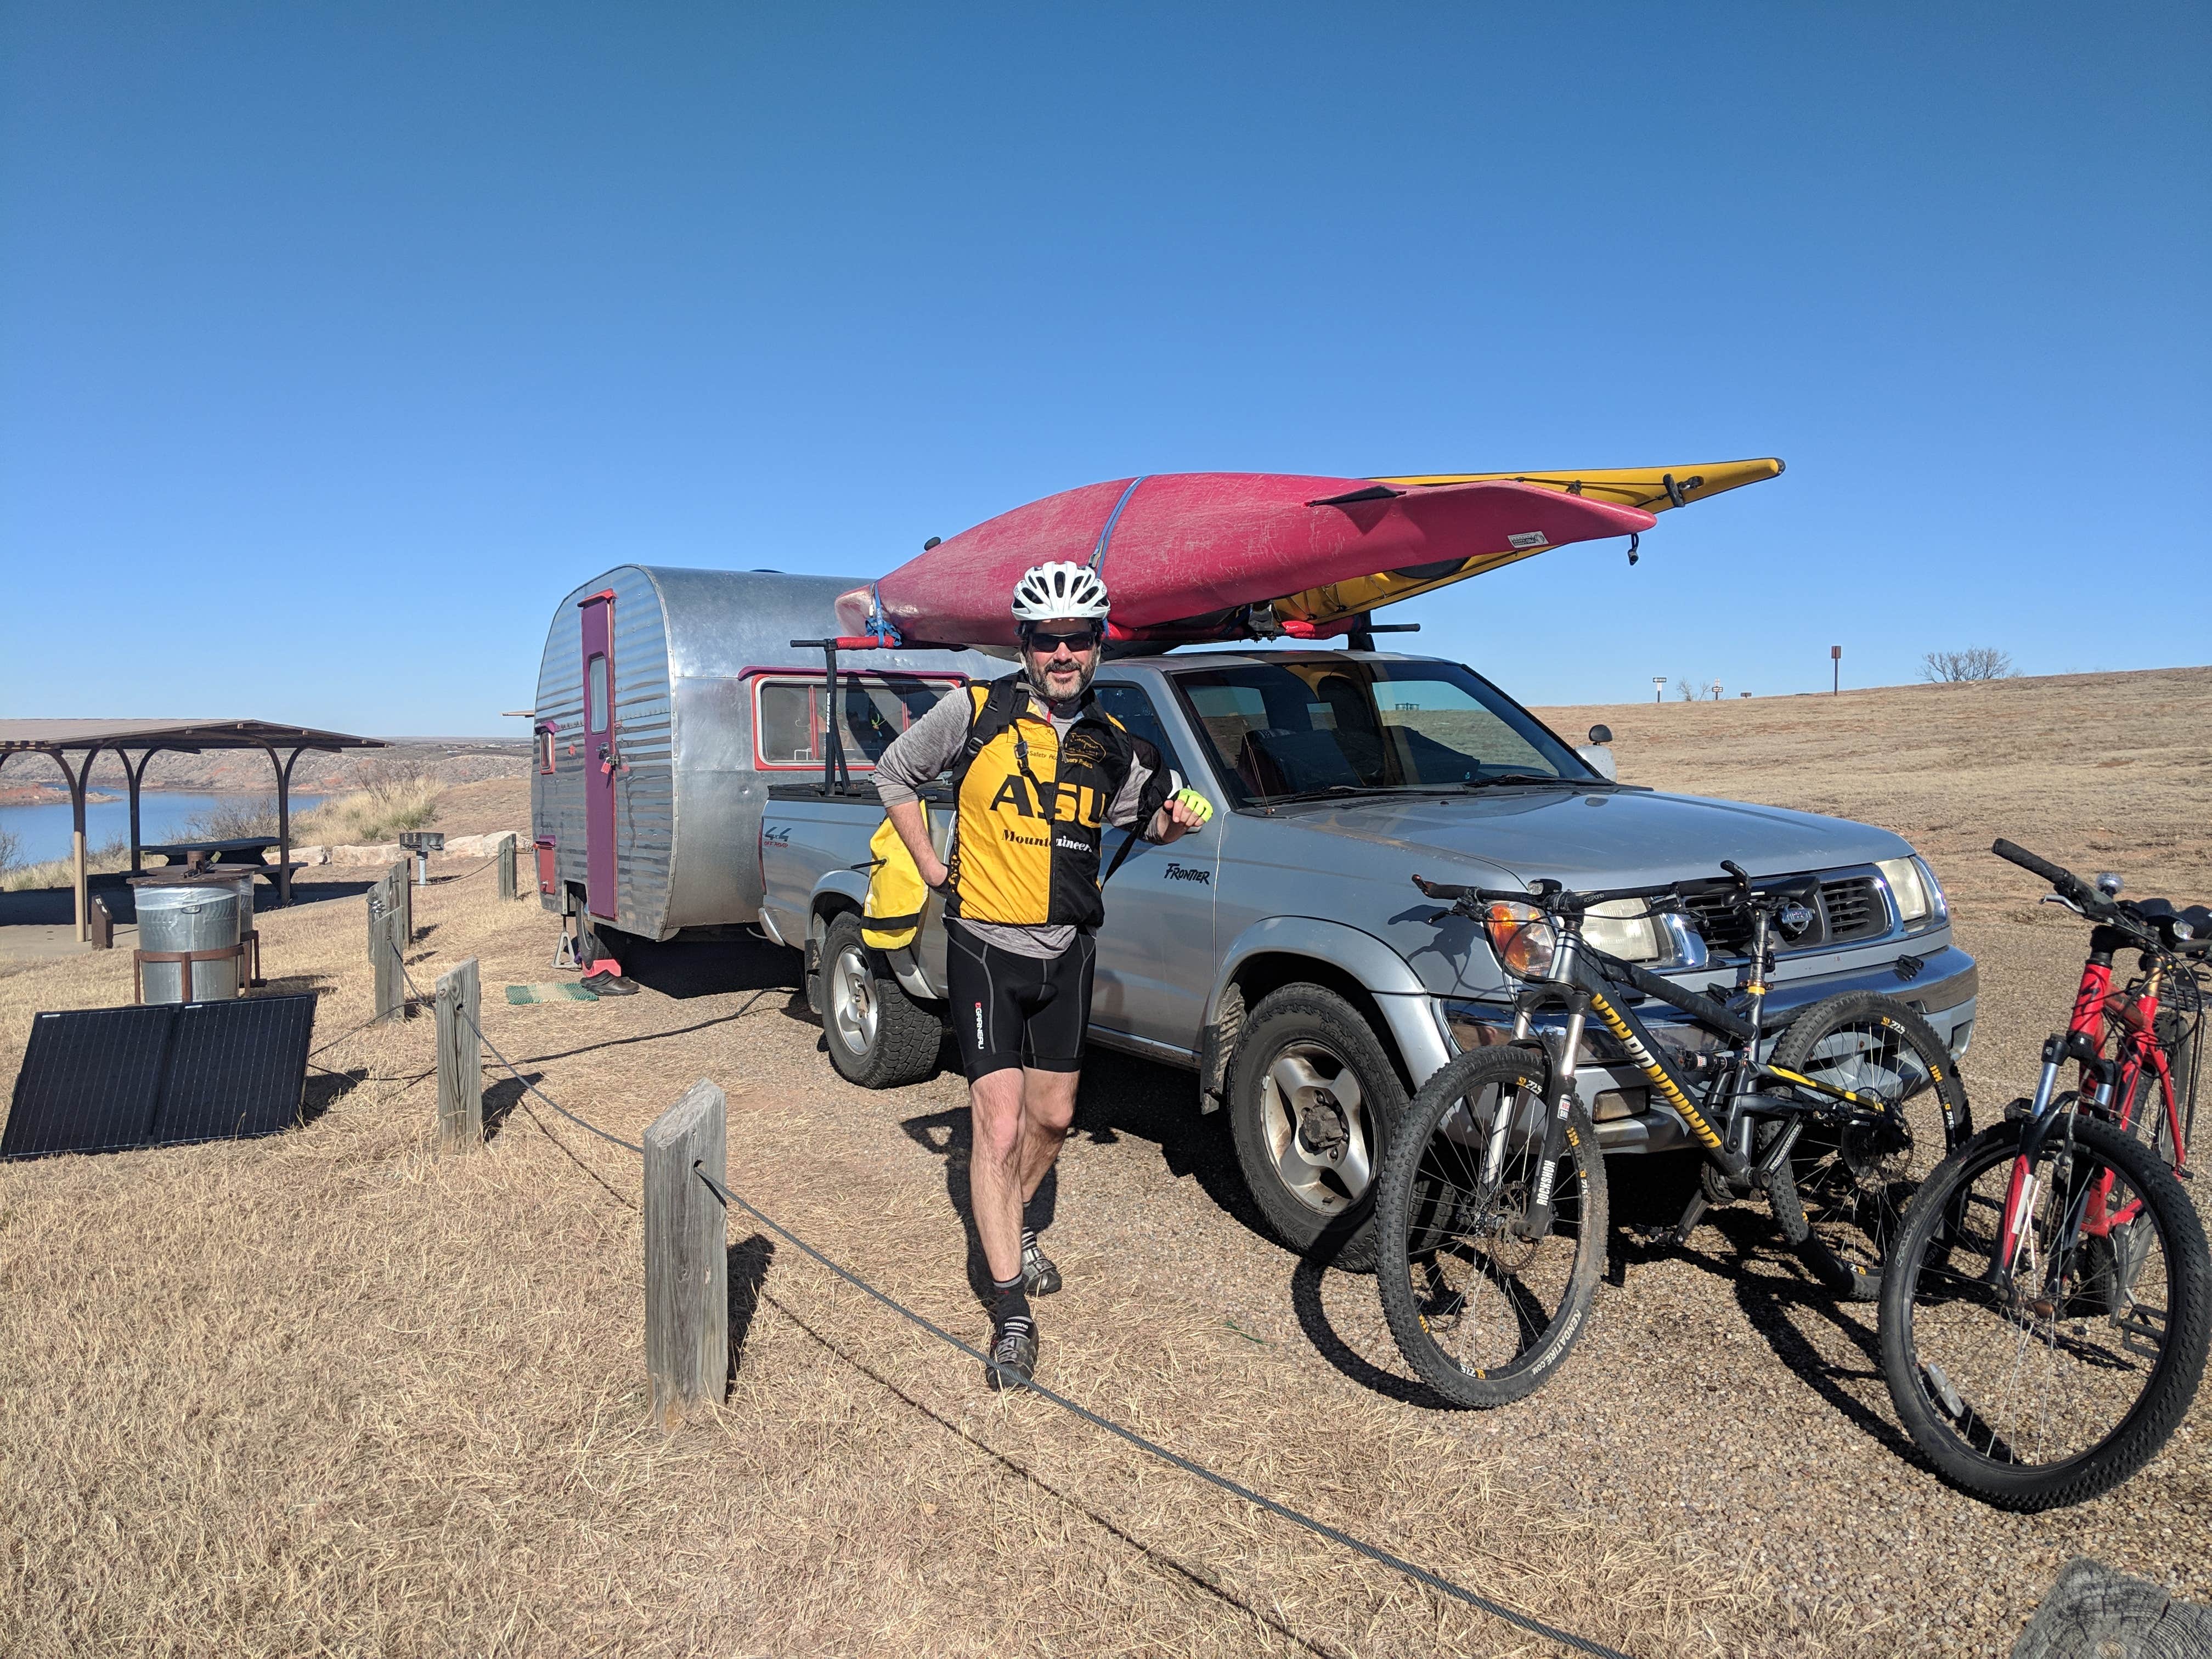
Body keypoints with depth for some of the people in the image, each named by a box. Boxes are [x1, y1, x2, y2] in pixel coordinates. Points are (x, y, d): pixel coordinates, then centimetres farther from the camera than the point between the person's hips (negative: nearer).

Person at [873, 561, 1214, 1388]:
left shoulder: (1112, 746, 3)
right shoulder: (976, 712, -8)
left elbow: (1146, 814, 20)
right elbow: (894, 773, 5)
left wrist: (1174, 817, -4)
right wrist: (931, 866, -1)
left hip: (1067, 949, 5)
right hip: (986, 946, -4)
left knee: (1052, 1117, 15)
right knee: (1000, 1126, -9)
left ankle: (1014, 1226, 43)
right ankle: (1012, 1313, -1)